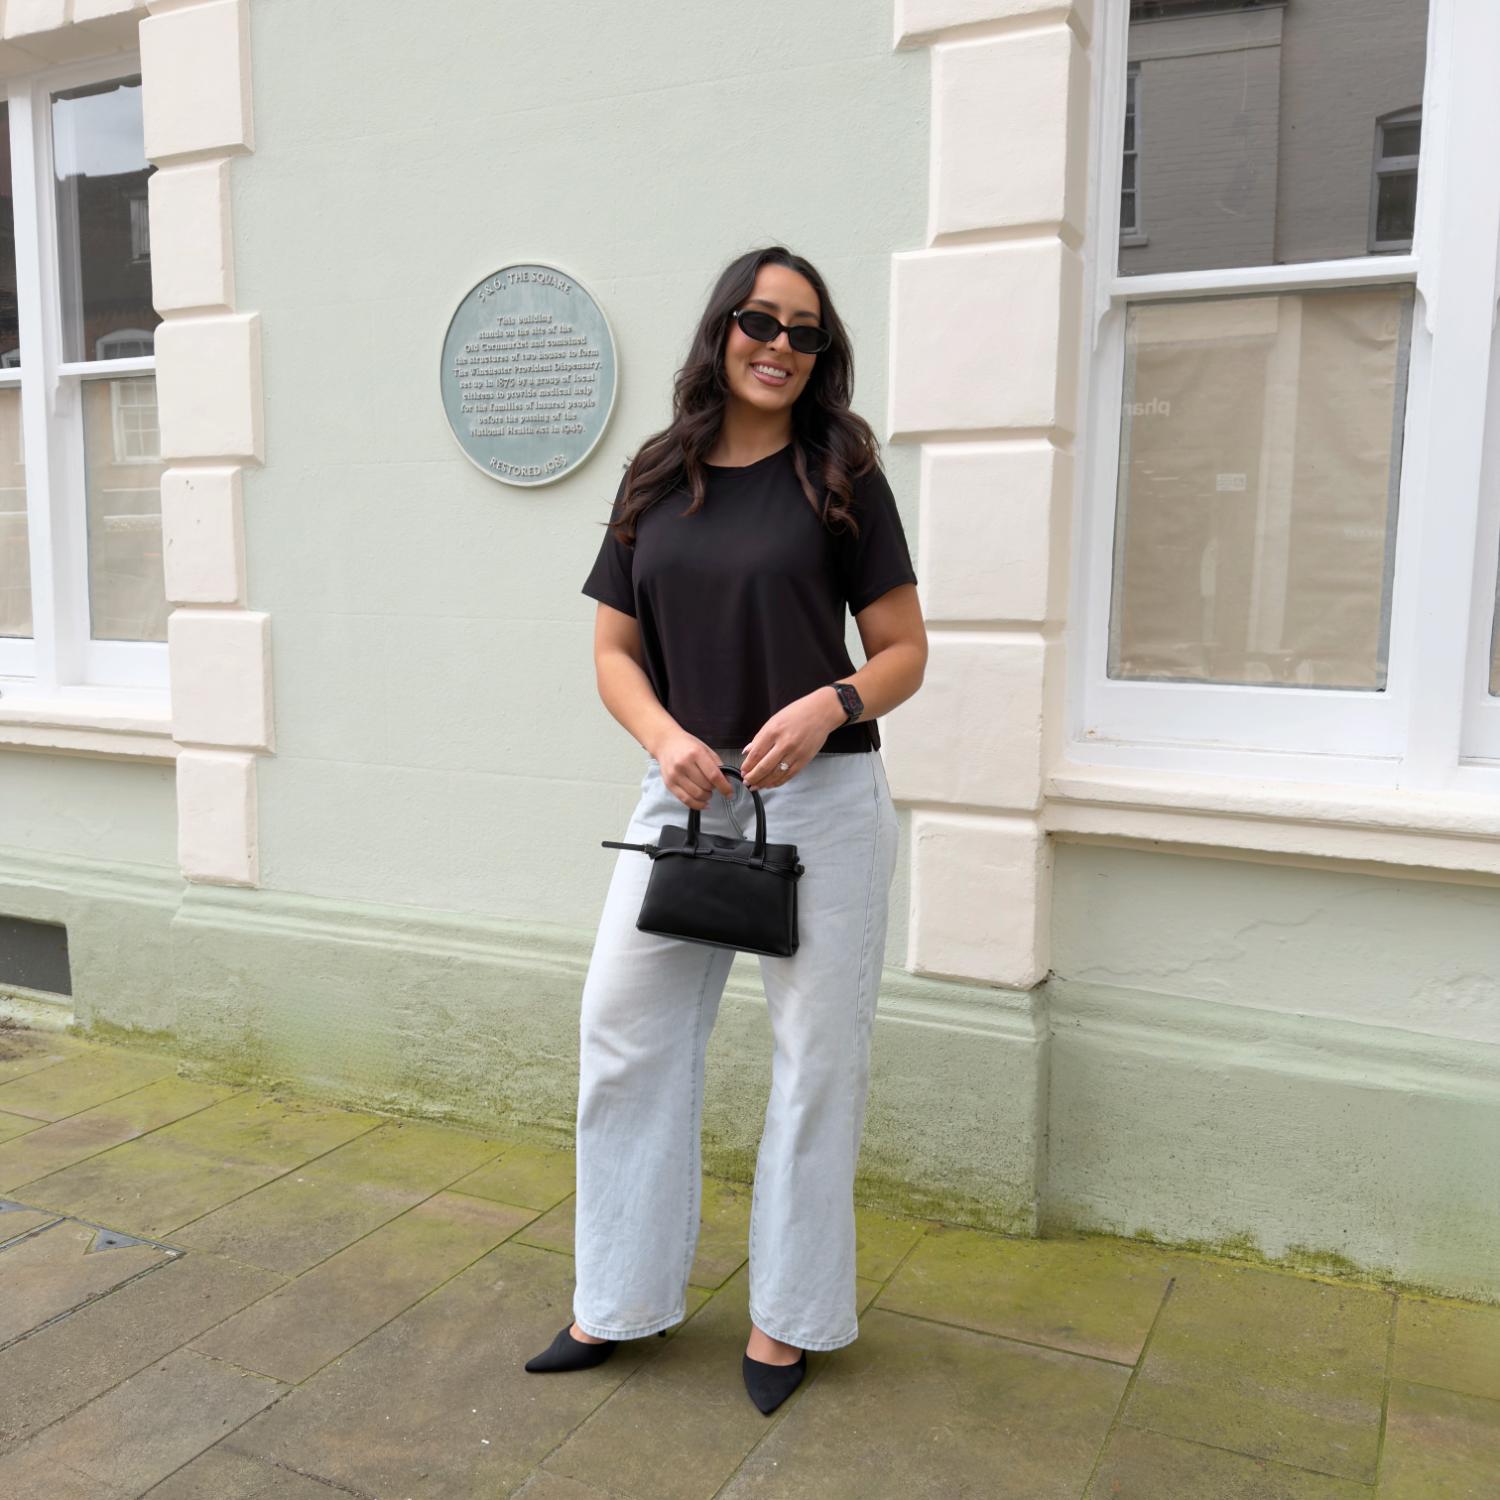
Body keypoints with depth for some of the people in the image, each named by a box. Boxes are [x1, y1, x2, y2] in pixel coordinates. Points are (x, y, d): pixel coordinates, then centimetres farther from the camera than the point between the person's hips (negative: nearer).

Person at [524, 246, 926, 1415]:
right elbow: (614, 649, 8)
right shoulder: (655, 482, 7)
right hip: (684, 795, 3)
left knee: (817, 1057, 5)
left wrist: (831, 703, -20)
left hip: (820, 801, -3)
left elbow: (904, 651, 0)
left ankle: (788, 1317, 25)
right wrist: (666, 736, -11)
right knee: (624, 1033, 6)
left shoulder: (842, 477, -1)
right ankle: (622, 1300, 25)